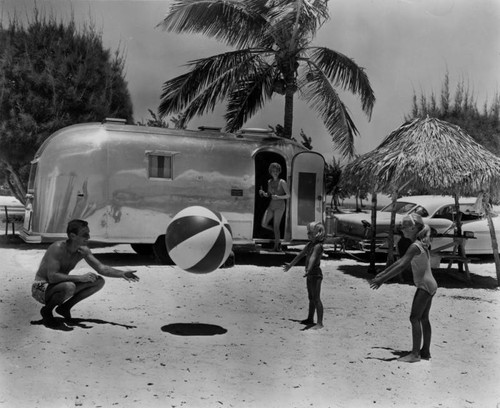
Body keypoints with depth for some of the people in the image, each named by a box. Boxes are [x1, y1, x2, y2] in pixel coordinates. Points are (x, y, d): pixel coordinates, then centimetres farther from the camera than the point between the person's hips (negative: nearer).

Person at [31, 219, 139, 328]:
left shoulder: (83, 251, -5)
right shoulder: (58, 248, -27)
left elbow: (101, 268, -4)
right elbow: (52, 277, -34)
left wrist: (122, 274, -19)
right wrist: (80, 277, -35)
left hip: (60, 287, 7)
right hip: (42, 288, -7)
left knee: (99, 282, -3)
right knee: (69, 287, -39)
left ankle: (64, 307, 6)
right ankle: (46, 310, -9)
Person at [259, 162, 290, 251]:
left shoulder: (282, 182, -8)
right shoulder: (269, 182, 8)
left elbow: (288, 195, -6)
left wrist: (279, 197, -21)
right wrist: (263, 193, -4)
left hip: (280, 206, -5)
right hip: (271, 205, 6)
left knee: (276, 226, -8)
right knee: (264, 224, -3)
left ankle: (276, 246, 4)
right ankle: (278, 234, 23)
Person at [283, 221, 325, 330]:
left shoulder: (318, 246, -17)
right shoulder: (309, 244, 10)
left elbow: (313, 258, -33)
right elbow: (300, 255, 22)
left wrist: (309, 269, -48)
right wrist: (290, 265, 31)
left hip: (316, 274, -9)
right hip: (310, 274, 9)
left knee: (316, 299, -7)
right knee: (311, 298, 19)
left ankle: (320, 323, -5)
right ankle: (310, 319, 31)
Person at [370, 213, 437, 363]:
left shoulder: (415, 246, -19)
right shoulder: (421, 244, 12)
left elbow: (401, 266, -25)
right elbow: (400, 261, 17)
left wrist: (382, 279, -25)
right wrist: (382, 273, 18)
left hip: (425, 286, -10)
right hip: (429, 285, 10)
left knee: (415, 318, -7)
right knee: (423, 318, 14)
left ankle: (415, 354, -6)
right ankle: (425, 351, 20)